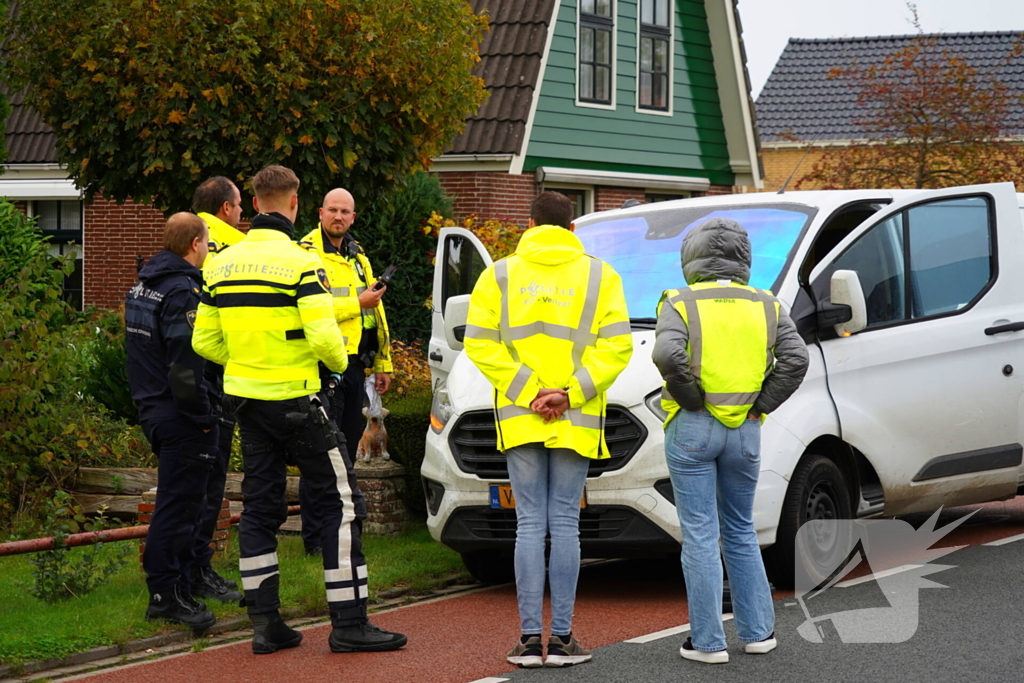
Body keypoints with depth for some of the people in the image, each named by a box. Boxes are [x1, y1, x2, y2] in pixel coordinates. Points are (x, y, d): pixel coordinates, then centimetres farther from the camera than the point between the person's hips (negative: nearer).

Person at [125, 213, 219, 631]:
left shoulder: (141, 287, 13)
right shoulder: (183, 292, -18)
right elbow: (185, 367, -23)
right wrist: (202, 418, -17)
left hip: (153, 408, 10)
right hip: (180, 416, -10)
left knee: (179, 502, 16)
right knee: (178, 505, -4)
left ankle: (174, 590, 21)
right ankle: (167, 594, 0)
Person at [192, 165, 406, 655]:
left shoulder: (222, 265, 6)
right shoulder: (300, 263, -13)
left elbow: (204, 340, 8)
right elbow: (323, 337, -22)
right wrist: (339, 362, -1)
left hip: (246, 399, 6)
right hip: (295, 400, -6)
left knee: (260, 507, 12)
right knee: (339, 501, 1)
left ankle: (265, 623, 13)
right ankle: (348, 624, 0)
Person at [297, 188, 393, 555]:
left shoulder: (358, 257, 18)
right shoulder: (305, 254, -8)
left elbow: (376, 314, 24)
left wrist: (383, 364, 22)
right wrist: (358, 302, -17)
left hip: (355, 366, 8)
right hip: (322, 367, -8)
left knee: (346, 451, 12)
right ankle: (315, 537, -3)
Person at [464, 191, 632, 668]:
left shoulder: (499, 275, 5)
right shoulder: (599, 276, 4)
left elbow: (480, 343, -3)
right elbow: (616, 346, -6)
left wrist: (528, 392, -6)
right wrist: (569, 394, -9)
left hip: (519, 418, 1)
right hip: (576, 423, 0)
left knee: (530, 525, 2)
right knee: (565, 525, 3)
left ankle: (530, 639, -1)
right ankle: (561, 638, 2)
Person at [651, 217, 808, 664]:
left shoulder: (681, 304, -3)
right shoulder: (764, 307, 7)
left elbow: (669, 355, -21)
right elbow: (795, 358, -5)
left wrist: (692, 399, -8)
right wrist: (759, 405, 0)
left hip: (692, 430, -3)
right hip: (745, 432, 4)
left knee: (699, 536, 0)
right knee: (740, 533, 17)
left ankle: (707, 642, 0)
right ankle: (758, 632, 19)